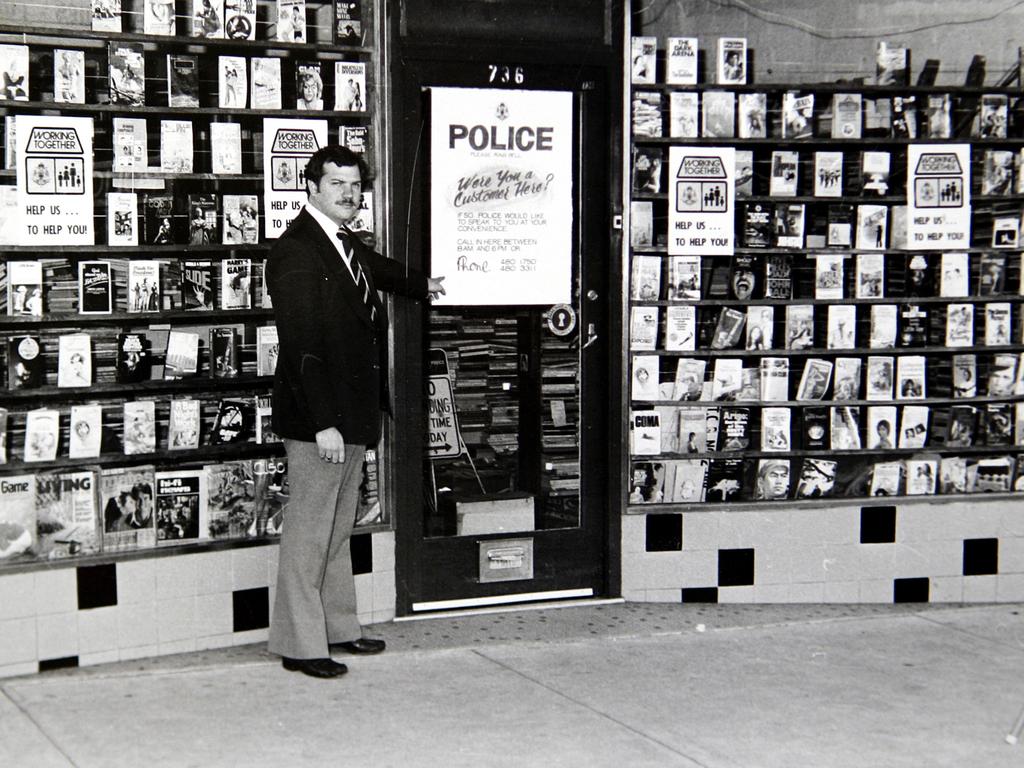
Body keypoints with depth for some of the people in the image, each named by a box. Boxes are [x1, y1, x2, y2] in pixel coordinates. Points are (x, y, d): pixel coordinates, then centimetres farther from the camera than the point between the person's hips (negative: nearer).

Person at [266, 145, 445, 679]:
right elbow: (301, 344, -22)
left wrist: (421, 285, 56)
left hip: (352, 413, 10)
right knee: (308, 530, -3)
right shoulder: (295, 251, -16)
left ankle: (337, 627, 27)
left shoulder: (348, 245, 13)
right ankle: (299, 644, 5)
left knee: (338, 528, 17)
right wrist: (322, 423, -25)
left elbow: (379, 271, 38)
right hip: (317, 418, -10)